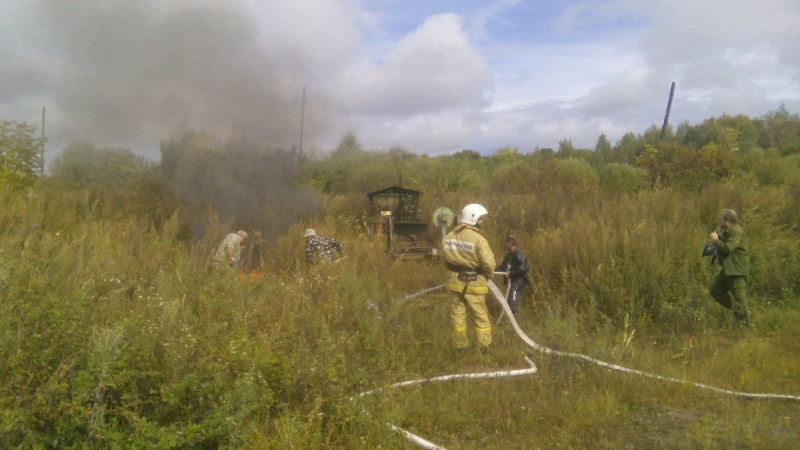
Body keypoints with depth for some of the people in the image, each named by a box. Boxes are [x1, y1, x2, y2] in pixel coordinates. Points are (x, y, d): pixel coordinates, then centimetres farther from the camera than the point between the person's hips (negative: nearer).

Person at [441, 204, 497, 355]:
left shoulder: (449, 236, 1)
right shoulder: (478, 239, -18)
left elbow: (445, 258, 8)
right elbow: (488, 263, -19)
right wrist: (489, 275, 1)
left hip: (455, 281, 5)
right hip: (474, 282, -5)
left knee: (457, 314, 14)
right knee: (480, 316, 9)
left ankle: (460, 345, 23)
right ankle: (484, 347, 16)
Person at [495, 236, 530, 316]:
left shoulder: (518, 254, -15)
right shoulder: (509, 254, 14)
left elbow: (523, 268, -23)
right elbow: (503, 266, 21)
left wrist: (511, 273, -23)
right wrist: (494, 270, 8)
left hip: (517, 280, -9)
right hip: (511, 280, 9)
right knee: (508, 301, 14)